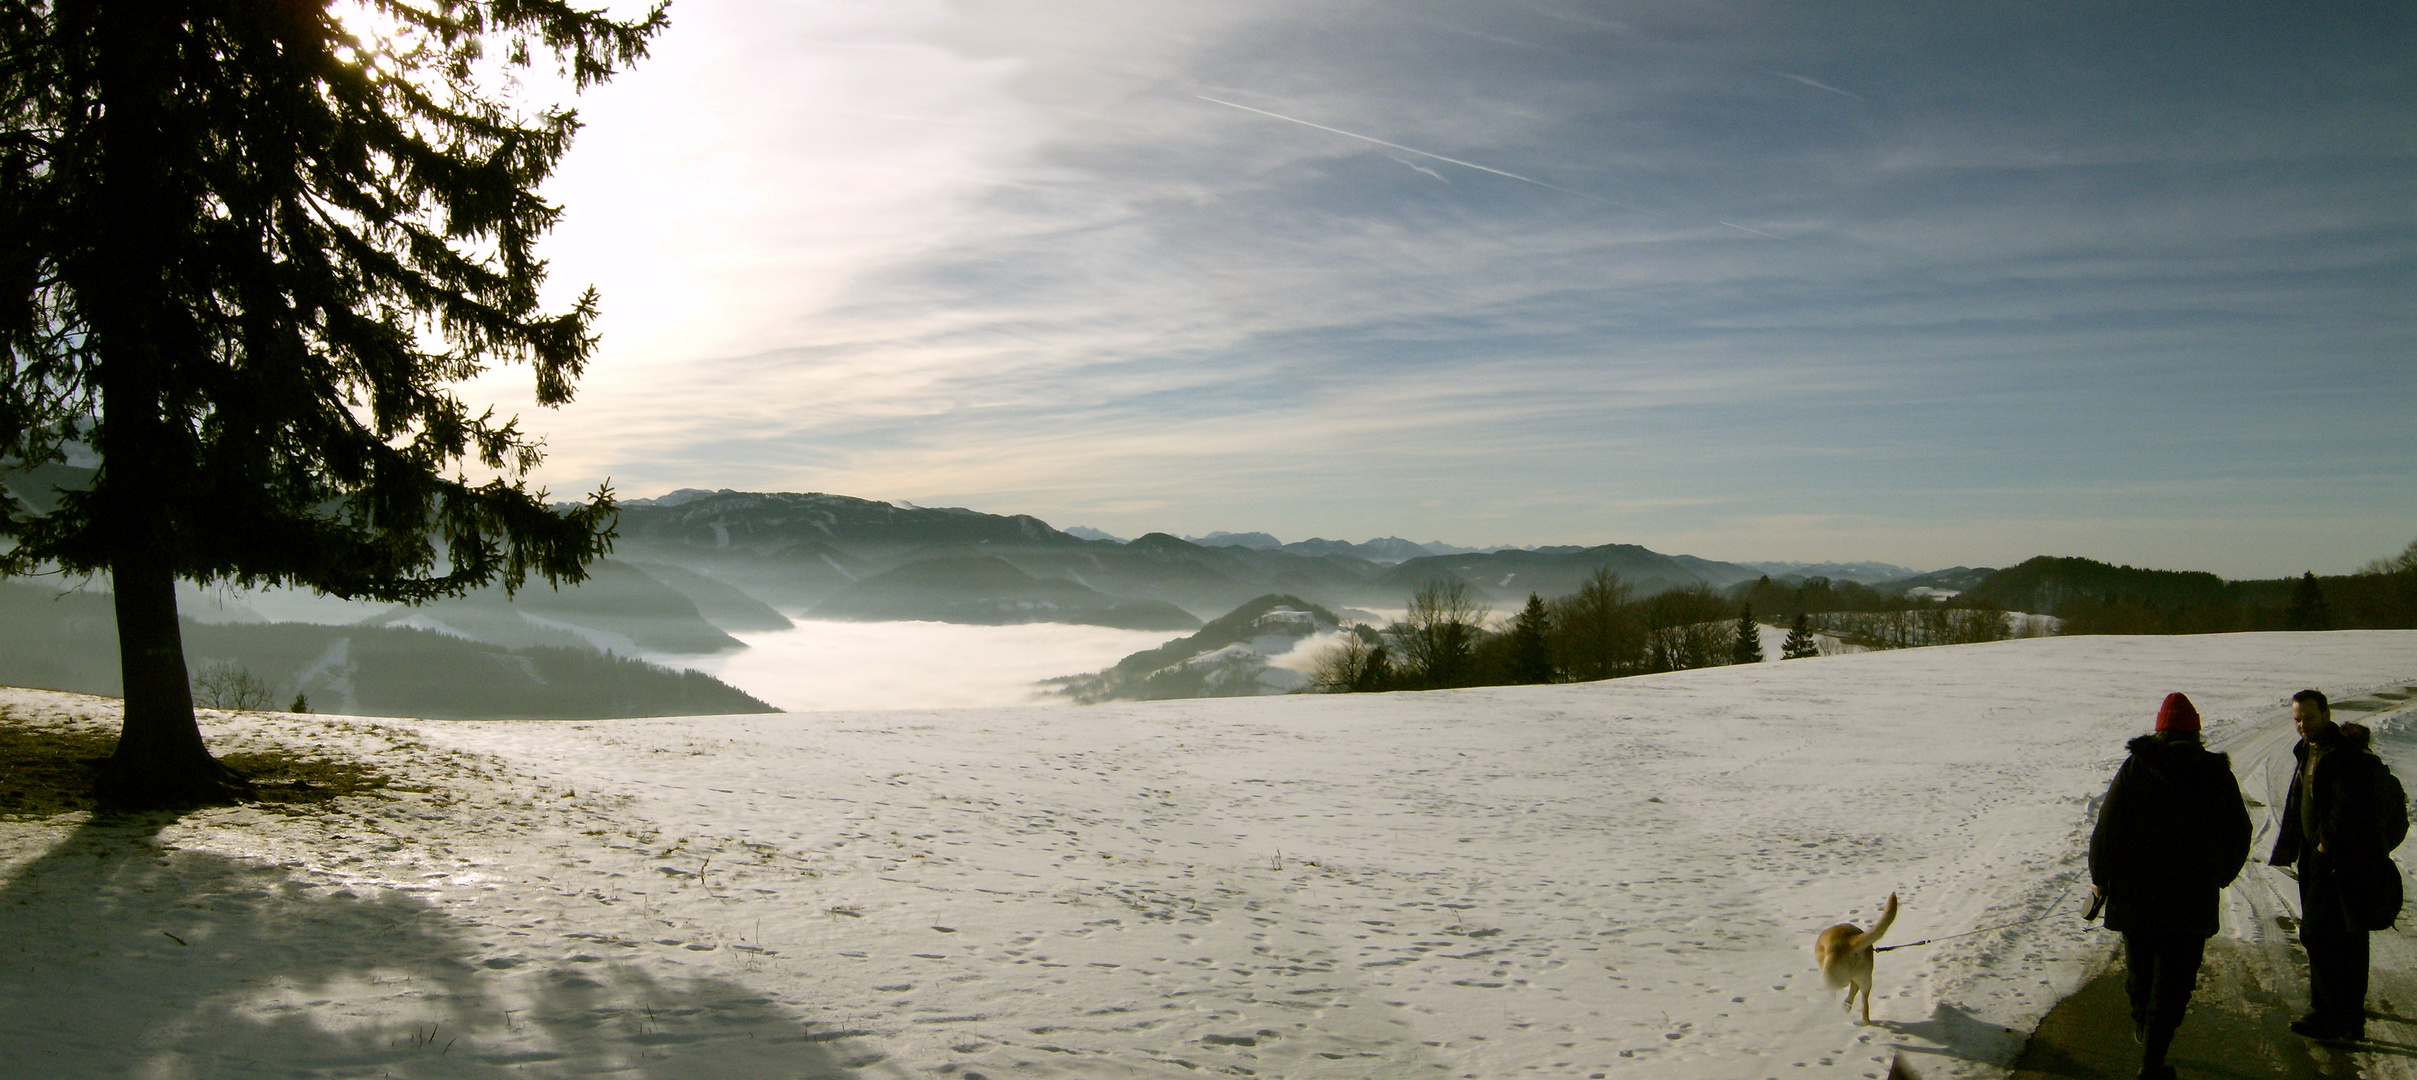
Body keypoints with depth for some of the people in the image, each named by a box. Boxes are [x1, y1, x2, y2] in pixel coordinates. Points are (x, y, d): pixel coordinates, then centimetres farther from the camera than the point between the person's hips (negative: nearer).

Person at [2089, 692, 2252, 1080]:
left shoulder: (2135, 767, -6)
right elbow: (2238, 837, 7)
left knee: (2139, 966, 21)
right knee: (2173, 979, 3)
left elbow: (2107, 826, -6)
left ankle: (2142, 1026, 42)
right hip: (2192, 901, -1)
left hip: (2133, 893, 1)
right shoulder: (2218, 775, -1)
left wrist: (2100, 878, 6)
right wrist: (2220, 877, 25)